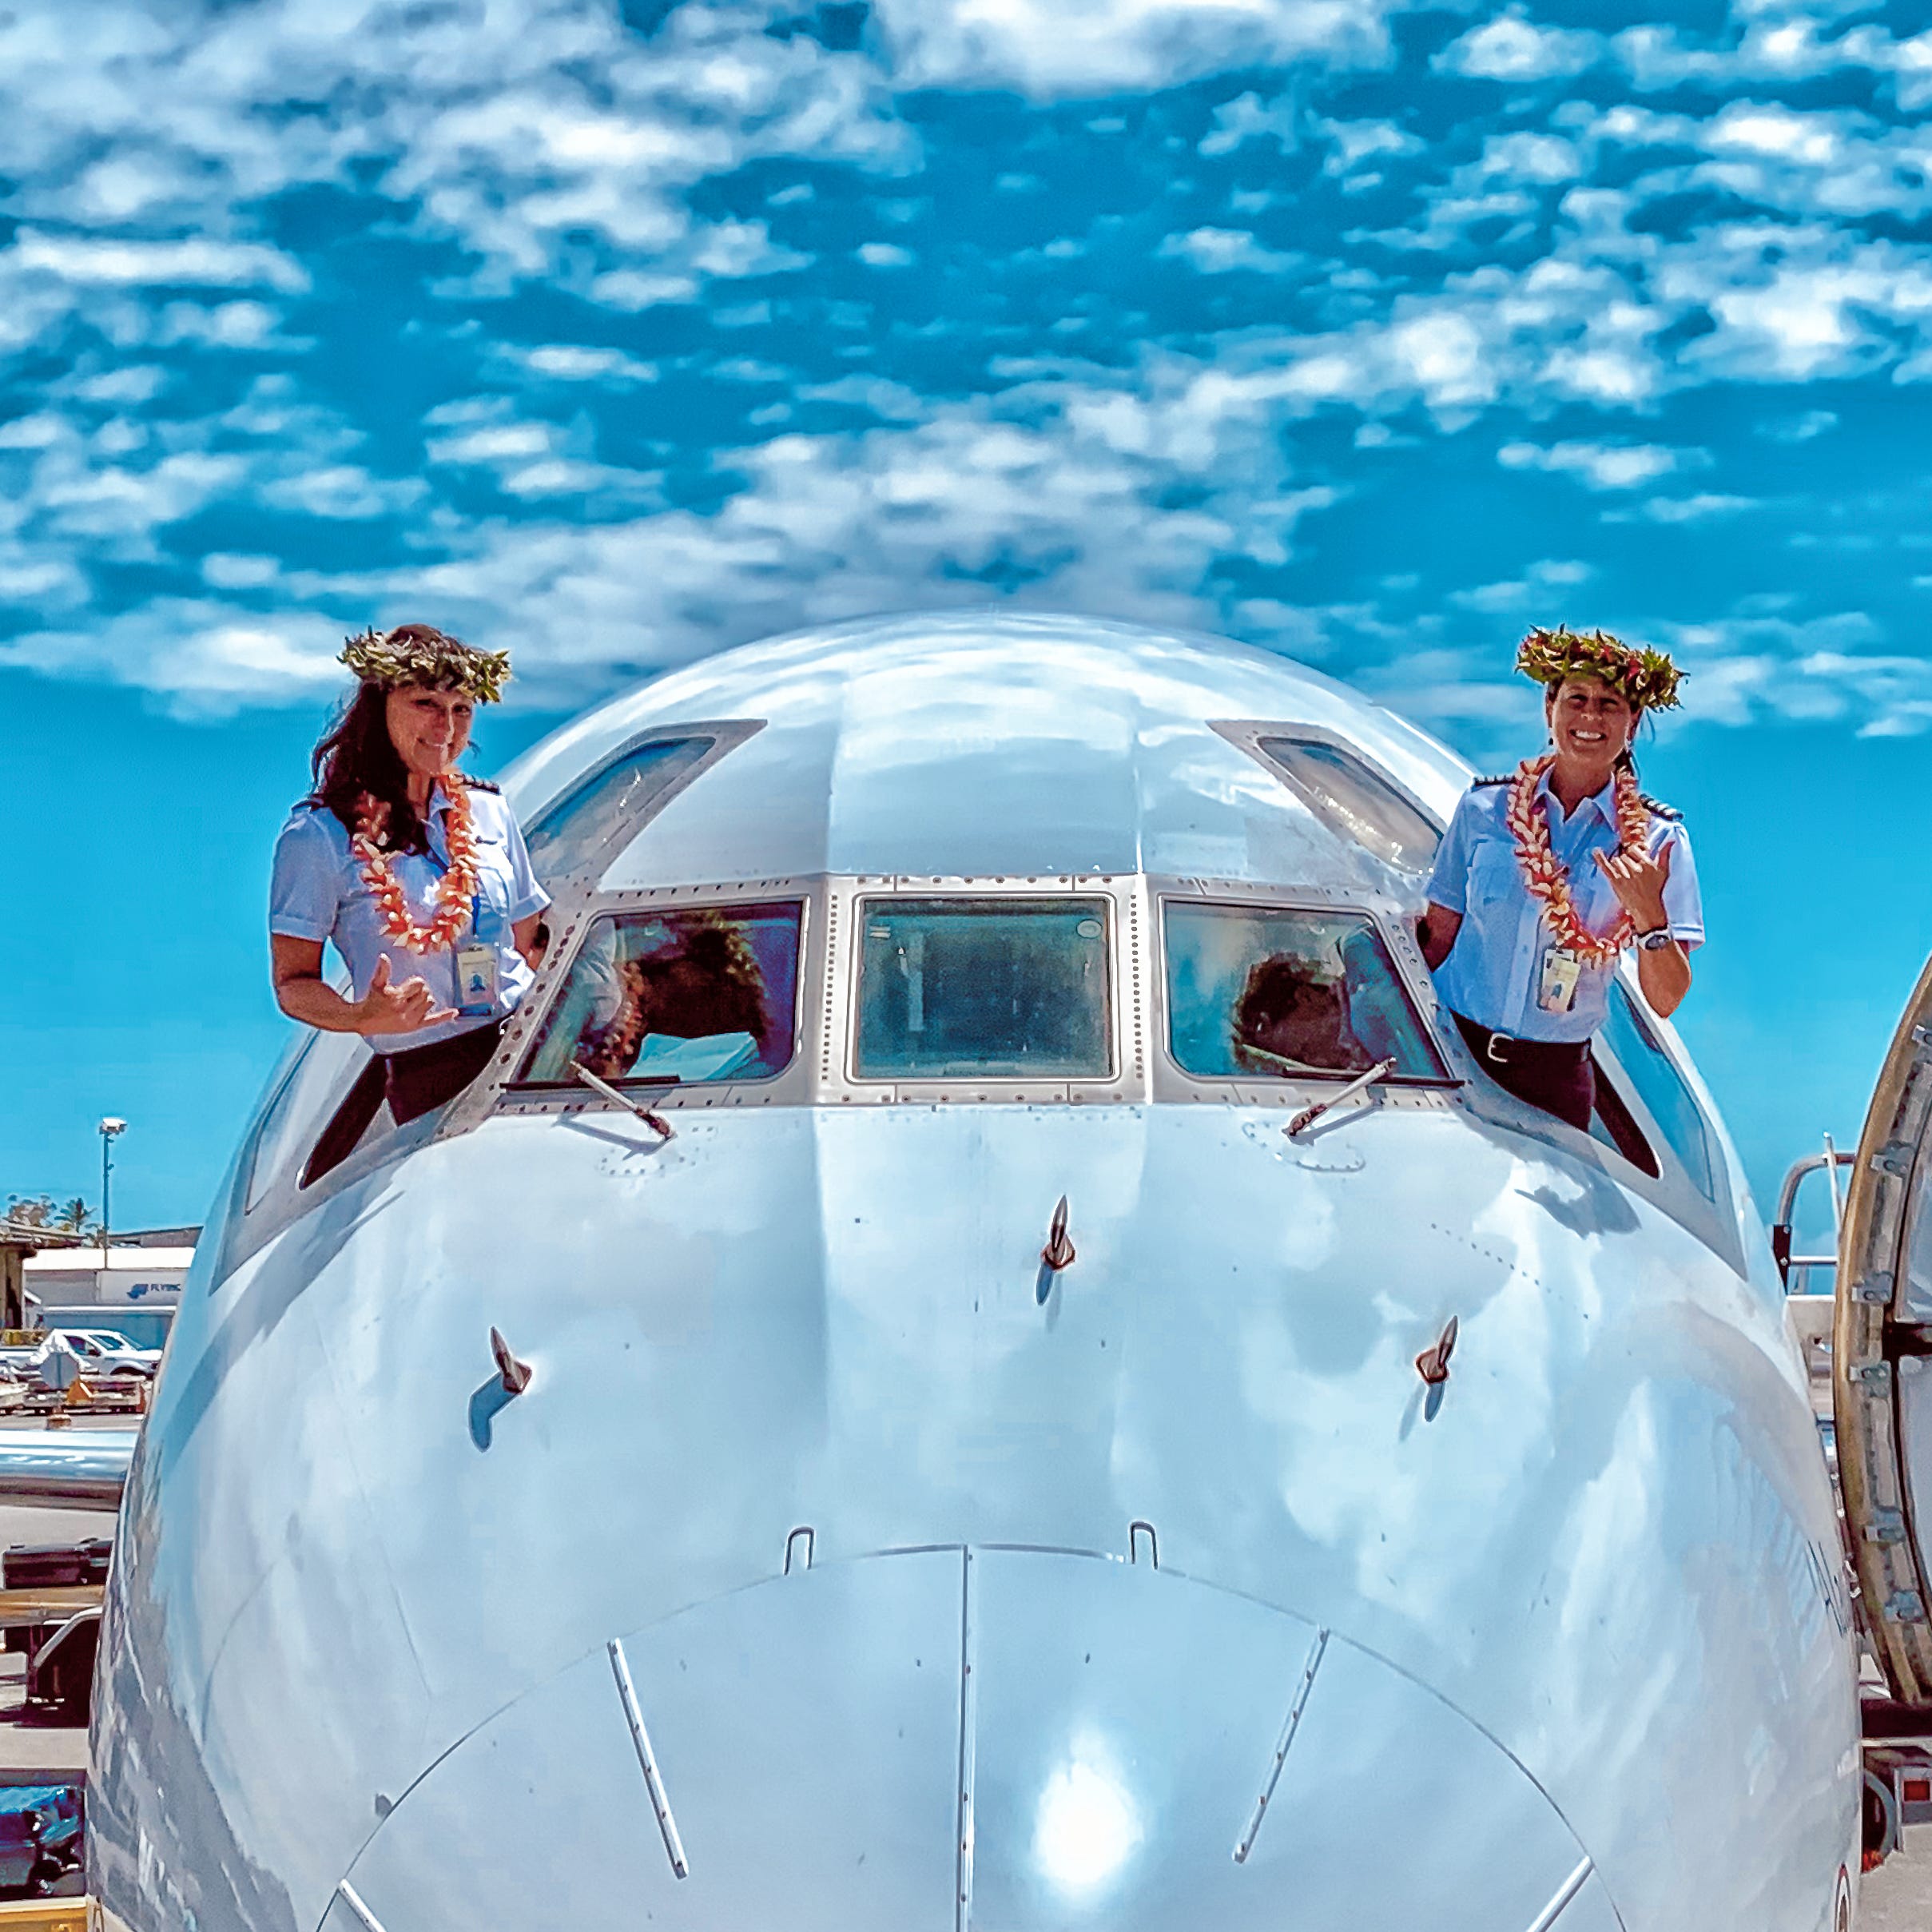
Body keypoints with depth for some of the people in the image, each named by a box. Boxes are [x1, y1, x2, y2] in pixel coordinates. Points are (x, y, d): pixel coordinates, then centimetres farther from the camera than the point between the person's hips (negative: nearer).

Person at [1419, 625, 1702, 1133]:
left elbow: (1665, 1002, -6)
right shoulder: (1484, 807, 2)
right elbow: (1436, 937, 8)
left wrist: (1649, 916, -22)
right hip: (1453, 1050, 1)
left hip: (1555, 1074, 0)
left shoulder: (1655, 840, -2)